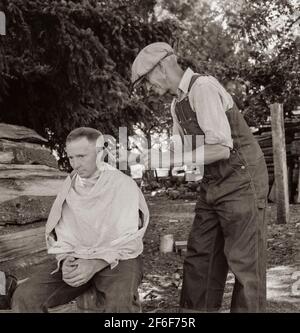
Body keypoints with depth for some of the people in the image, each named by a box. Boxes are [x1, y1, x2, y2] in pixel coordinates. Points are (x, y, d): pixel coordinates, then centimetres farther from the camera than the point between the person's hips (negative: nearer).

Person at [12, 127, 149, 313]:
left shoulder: (124, 184, -8)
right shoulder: (69, 186, 7)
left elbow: (128, 241, -12)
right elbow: (62, 233, 8)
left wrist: (96, 264, -24)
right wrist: (66, 259, -12)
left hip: (117, 258, -4)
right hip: (77, 259, 5)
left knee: (120, 303, -38)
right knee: (25, 297, -17)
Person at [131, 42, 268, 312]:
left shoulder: (203, 87, -17)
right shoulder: (178, 103, 11)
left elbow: (221, 148, -24)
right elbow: (183, 150, 16)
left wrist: (168, 159, -21)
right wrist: (150, 160, 1)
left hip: (242, 181, -9)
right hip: (213, 185, 9)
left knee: (244, 261, -2)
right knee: (199, 257, 8)